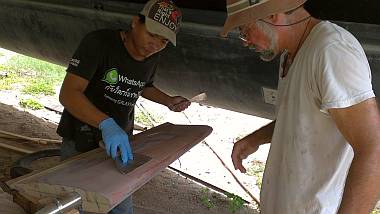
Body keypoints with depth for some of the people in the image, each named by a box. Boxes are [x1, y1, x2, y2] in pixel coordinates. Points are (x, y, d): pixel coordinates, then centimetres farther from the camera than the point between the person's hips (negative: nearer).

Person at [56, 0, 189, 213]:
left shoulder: (153, 58, -2)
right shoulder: (99, 43, -23)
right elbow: (68, 93, -32)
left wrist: (168, 100, 1)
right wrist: (106, 123, -46)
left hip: (120, 142, 5)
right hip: (81, 144, -5)